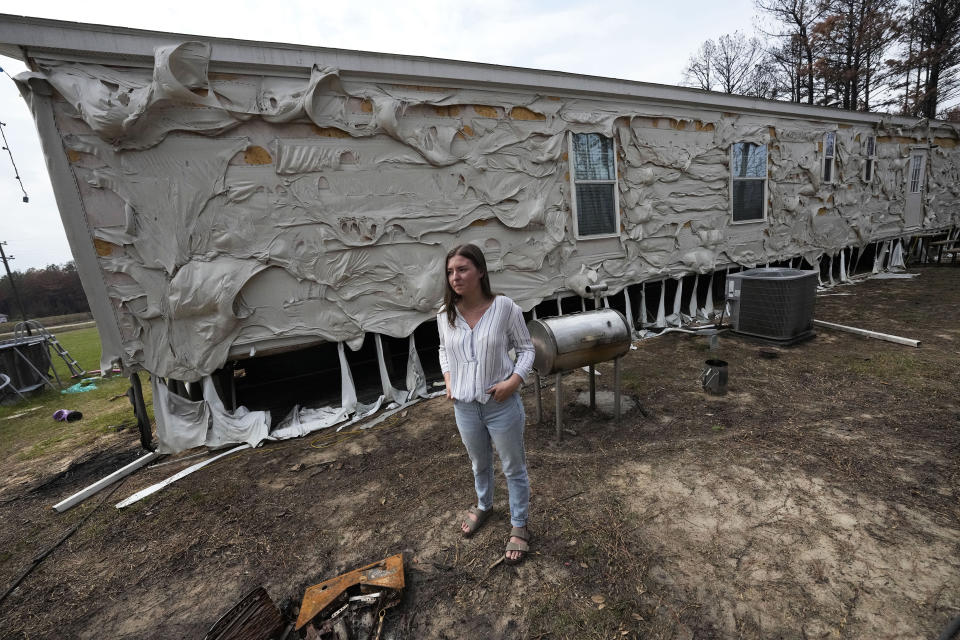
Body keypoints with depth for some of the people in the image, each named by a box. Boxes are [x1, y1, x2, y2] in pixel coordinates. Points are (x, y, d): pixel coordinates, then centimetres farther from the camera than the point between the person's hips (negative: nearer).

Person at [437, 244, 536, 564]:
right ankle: (483, 506, 57)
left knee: (514, 467, 16)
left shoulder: (505, 307, -17)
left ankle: (519, 526, 41)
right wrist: (448, 380, 0)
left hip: (502, 405, -3)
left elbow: (526, 348, -7)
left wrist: (514, 381, -20)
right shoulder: (446, 314, -6)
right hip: (465, 407, 4)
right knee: (479, 463, 27)